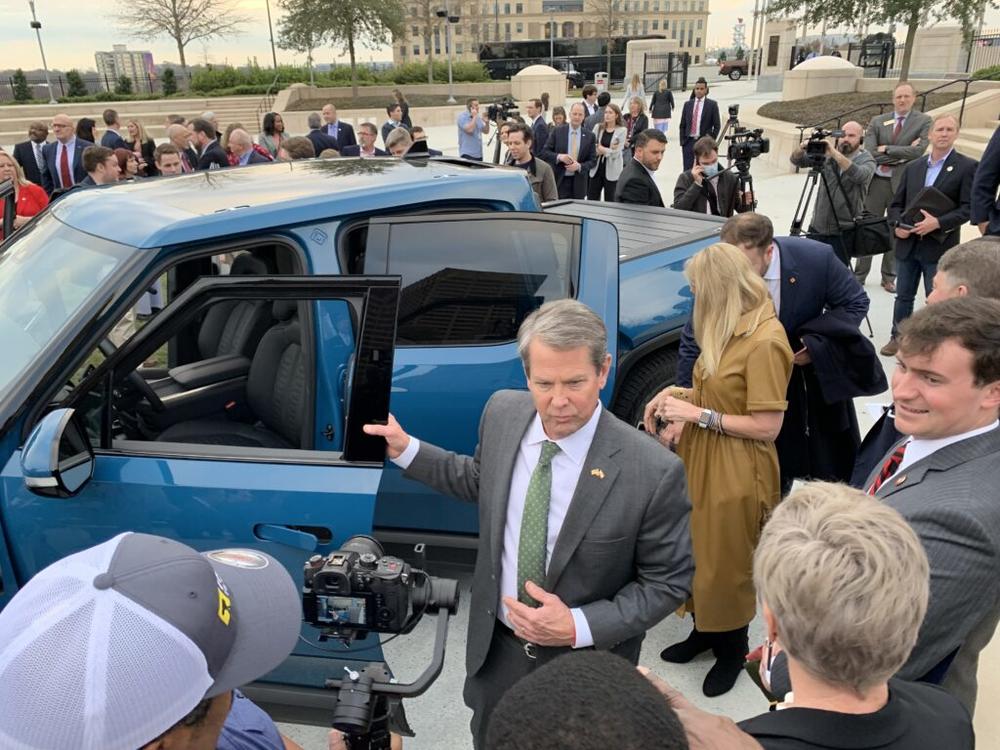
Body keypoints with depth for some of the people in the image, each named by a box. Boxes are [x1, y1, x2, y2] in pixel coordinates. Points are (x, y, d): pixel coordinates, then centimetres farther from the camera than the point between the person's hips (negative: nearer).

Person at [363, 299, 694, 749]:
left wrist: (579, 626, -24)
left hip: (586, 658, -3)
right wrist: (405, 449, -3)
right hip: (495, 647, 4)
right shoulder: (502, 412, -14)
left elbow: (669, 581, -15)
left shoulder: (653, 471, -28)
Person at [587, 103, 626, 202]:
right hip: (597, 169, 3)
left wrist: (602, 149, -9)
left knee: (610, 200, 5)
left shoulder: (621, 130, -4)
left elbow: (617, 152, -10)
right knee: (591, 199, 5)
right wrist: (609, 149, -13)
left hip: (612, 171, -3)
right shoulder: (598, 127, 5)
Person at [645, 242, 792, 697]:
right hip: (701, 459, 8)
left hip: (736, 474, -8)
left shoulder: (765, 341, -22)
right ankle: (704, 630, 40)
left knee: (726, 565, 10)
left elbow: (767, 426, -21)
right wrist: (676, 395, -3)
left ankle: (733, 650, 33)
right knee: (700, 555, 19)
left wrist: (698, 414, -19)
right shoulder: (732, 328, 7)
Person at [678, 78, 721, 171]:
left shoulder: (712, 104, 1)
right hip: (688, 142, 3)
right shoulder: (687, 104, 10)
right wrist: (682, 141, 5)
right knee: (687, 170, 1)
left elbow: (717, 125, 1)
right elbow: (682, 125, 12)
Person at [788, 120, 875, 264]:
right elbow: (796, 161, 3)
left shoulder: (867, 160, -2)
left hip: (843, 232, -3)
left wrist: (835, 154, -33)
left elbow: (860, 176, -25)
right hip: (817, 228, 3)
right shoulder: (827, 155, 9)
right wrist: (801, 149, -20)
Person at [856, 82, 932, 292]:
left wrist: (887, 150, -12)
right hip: (877, 182, 1)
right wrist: (901, 154, -13)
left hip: (902, 183, -1)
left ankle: (889, 277, 19)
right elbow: (870, 152, -8)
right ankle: (859, 275, 14)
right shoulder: (877, 121, 4)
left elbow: (918, 150, -13)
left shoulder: (923, 122, 0)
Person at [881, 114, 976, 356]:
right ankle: (898, 337, 27)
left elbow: (968, 208, -9)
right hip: (908, 244, 4)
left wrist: (938, 223, -22)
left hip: (939, 246, -4)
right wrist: (897, 225, -7)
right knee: (903, 296, 13)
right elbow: (896, 204, 12)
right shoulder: (912, 167, 11)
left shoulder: (967, 166, -2)